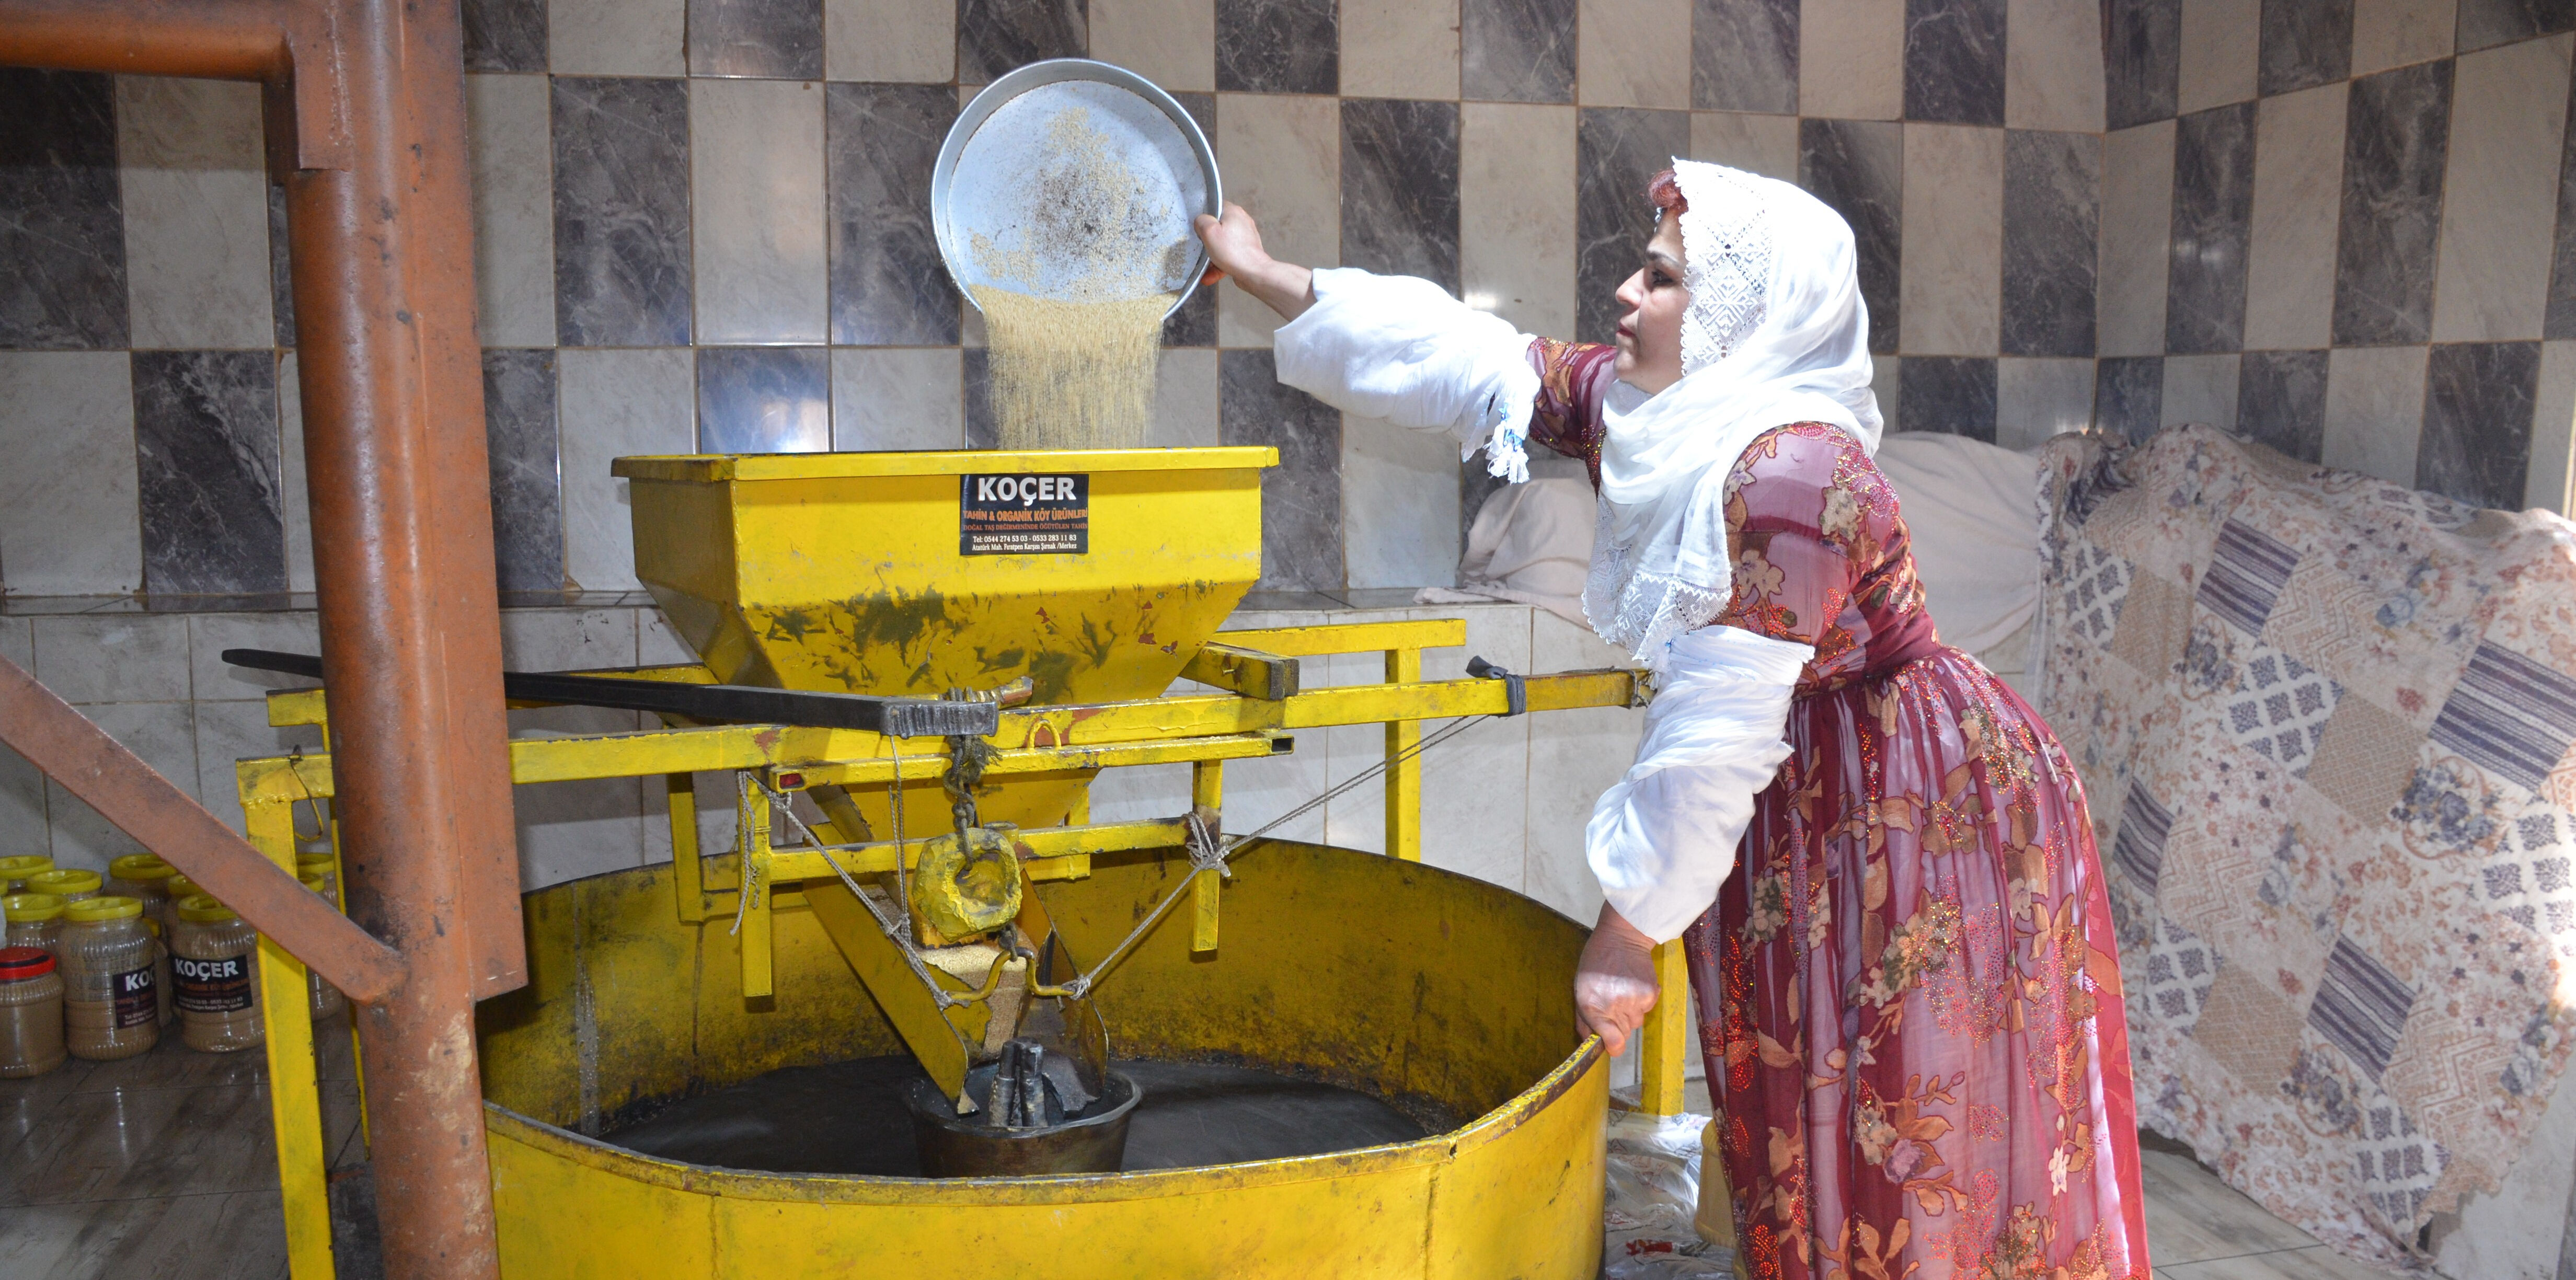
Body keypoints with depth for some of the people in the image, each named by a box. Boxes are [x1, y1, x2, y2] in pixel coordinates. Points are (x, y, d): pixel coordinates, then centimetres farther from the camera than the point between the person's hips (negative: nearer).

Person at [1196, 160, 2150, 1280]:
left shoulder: (1788, 469, -28)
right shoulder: (1648, 411, -2)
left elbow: (1720, 734, -28)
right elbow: (1468, 360, 4)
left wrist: (1625, 936, -21)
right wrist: (1265, 279, 9)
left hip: (1926, 813, -9)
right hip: (1802, 816, 9)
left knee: (1902, 1155, 5)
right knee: (1797, 1135, 19)